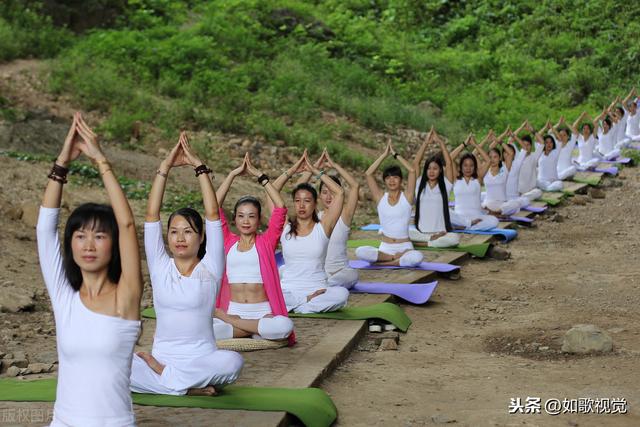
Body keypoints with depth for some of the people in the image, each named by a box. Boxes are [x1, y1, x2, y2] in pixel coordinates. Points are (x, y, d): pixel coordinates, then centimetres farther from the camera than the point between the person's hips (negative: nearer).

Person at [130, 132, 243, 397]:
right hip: (162, 355, 2)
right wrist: (165, 167, -5)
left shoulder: (210, 268, 2)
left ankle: (161, 375, -18)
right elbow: (152, 214, 0)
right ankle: (188, 387, -23)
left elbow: (212, 213, -6)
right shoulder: (160, 267, 8)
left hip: (201, 359, -1)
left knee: (232, 361, -36)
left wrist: (199, 166, -8)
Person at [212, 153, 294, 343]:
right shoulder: (228, 242, 11)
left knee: (285, 326, -36)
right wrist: (233, 174, 1)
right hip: (232, 309, 0)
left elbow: (280, 208, -4)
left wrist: (259, 175, -2)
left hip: (262, 311, 0)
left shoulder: (266, 242, 7)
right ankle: (257, 329, -15)